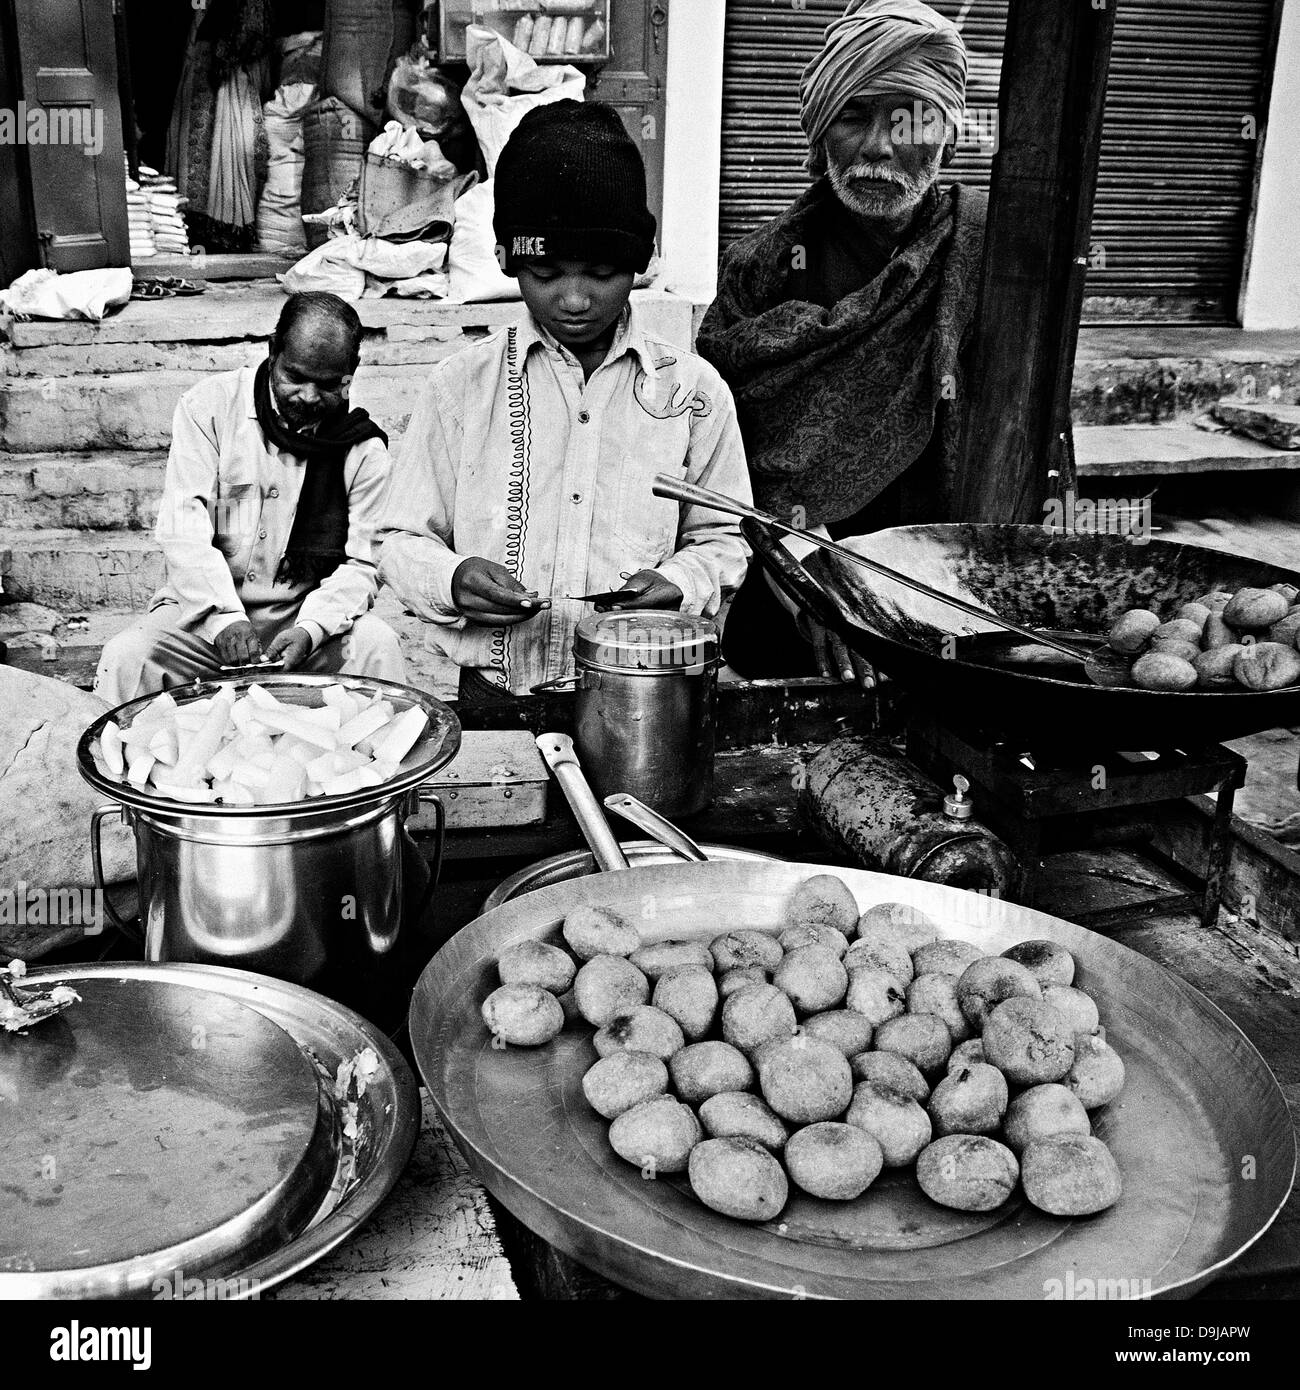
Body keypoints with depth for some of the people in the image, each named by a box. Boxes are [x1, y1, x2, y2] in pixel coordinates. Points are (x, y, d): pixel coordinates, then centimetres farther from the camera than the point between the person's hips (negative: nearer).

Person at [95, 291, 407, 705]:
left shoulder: (365, 448, -2)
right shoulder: (209, 406, -5)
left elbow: (360, 565, -4)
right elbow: (184, 530, -12)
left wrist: (310, 629, -24)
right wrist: (224, 619, -27)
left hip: (309, 614, 0)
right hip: (205, 611, 0)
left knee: (376, 646, -28)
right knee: (127, 656, -26)